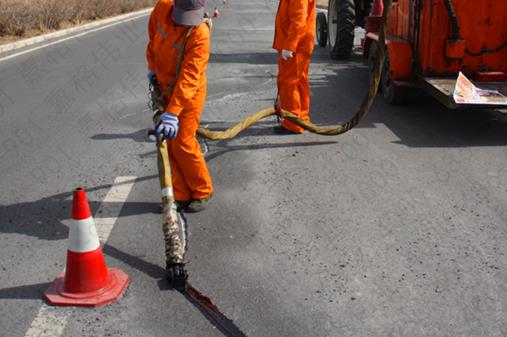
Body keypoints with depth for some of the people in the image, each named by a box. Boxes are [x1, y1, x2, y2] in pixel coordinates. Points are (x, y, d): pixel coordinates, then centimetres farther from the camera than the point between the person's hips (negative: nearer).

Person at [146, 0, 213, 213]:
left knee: (182, 143, -7)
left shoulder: (200, 34, -29)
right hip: (164, 86, 6)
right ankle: (181, 195, 18)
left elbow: (188, 78, -34)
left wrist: (172, 114, -39)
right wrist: (152, 67, 17)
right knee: (167, 144, 6)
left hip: (189, 92, -6)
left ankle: (202, 192, 14)